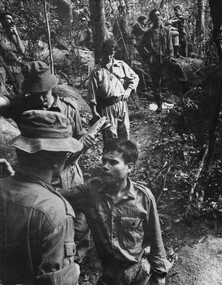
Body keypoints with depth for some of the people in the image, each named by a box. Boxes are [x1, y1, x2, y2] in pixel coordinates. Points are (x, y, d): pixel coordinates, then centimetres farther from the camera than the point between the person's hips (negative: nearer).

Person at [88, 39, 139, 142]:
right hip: (106, 107, -2)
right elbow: (92, 92, 0)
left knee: (124, 131, 11)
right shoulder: (96, 71, 3)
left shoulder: (122, 65, 10)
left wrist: (128, 90, 0)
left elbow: (134, 77, 18)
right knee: (110, 134, 0)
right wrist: (94, 111, -5)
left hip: (121, 103, 3)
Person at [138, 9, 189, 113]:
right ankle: (159, 105, 15)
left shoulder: (166, 30, 10)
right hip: (154, 61, 0)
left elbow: (170, 45, 9)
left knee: (177, 67, -29)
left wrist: (170, 56, -3)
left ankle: (187, 91, -25)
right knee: (156, 83, 3)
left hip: (165, 58, 0)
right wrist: (148, 57, -3)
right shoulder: (148, 33, 6)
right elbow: (141, 46, 5)